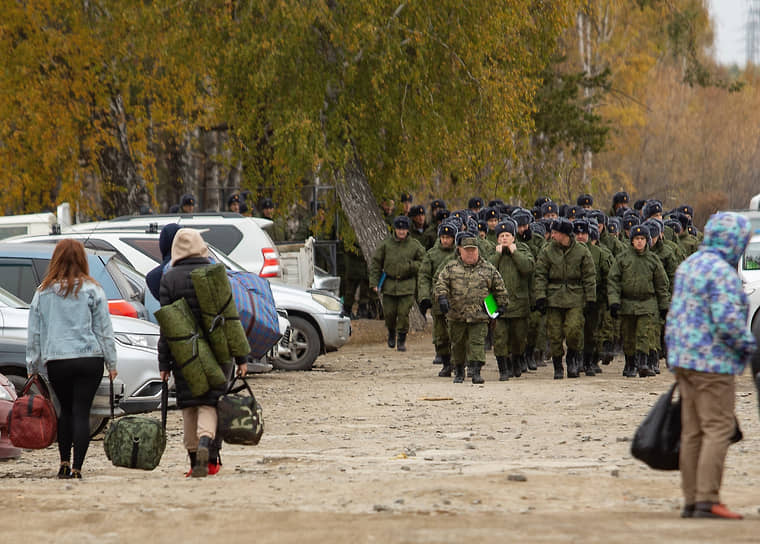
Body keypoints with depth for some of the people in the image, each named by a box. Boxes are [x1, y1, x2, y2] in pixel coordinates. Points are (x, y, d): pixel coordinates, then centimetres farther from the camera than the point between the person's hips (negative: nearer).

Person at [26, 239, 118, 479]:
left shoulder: (43, 293, 5)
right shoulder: (92, 290, 0)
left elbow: (34, 333, 8)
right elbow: (104, 330, 1)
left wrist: (33, 367, 14)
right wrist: (112, 363, 7)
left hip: (56, 361, 2)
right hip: (89, 359, -2)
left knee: (66, 410, 18)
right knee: (81, 412, -1)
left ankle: (64, 463, 12)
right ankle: (76, 468, -7)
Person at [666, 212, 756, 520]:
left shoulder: (688, 266, 14)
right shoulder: (722, 272, -15)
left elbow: (676, 314, 18)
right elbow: (728, 319, -22)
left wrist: (674, 355, 22)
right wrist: (748, 345, -7)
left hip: (684, 359, 9)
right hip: (712, 361, -9)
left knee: (692, 432, 9)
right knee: (718, 428, -8)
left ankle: (691, 500, 8)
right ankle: (707, 500, -13)